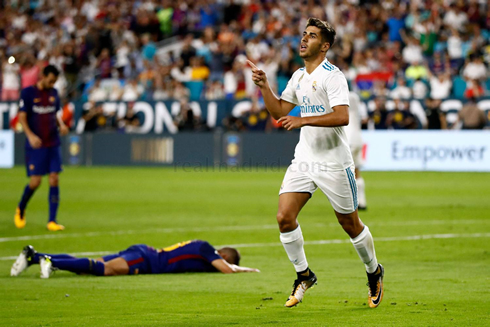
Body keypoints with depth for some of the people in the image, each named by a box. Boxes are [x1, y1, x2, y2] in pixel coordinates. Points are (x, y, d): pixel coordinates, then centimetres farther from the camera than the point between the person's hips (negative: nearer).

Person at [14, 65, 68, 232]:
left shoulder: (54, 93, 10)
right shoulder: (28, 93, -5)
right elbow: (22, 117, -6)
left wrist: (61, 124, 0)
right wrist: (30, 135, -21)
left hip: (53, 144, 4)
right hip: (36, 144, -4)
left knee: (54, 179, -5)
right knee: (35, 181, -7)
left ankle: (52, 221, -2)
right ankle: (20, 210, 23)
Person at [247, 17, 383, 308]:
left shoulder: (332, 75, -15)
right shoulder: (299, 77, 11)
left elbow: (342, 117, -26)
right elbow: (279, 111, 17)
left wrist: (303, 120, -31)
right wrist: (264, 85, 3)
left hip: (334, 162, -6)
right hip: (304, 159, 6)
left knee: (350, 224, 5)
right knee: (285, 217, -9)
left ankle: (374, 273, 28)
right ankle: (304, 275, 8)